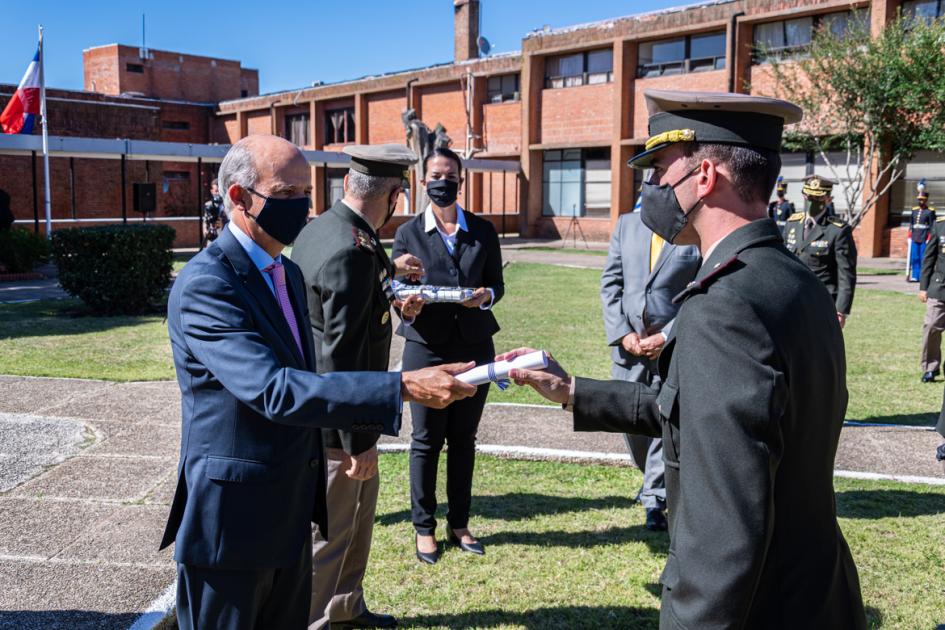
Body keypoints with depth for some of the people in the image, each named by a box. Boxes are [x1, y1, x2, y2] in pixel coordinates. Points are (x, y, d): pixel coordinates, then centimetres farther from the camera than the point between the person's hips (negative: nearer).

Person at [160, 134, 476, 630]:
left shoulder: (288, 273, 9)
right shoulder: (205, 284, -20)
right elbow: (273, 390, -31)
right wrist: (403, 387, -36)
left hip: (290, 515, 8)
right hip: (231, 523, -8)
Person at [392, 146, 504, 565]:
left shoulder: (483, 231, 7)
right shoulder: (408, 233, 2)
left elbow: (497, 283, 8)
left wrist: (486, 295, -15)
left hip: (474, 347, 2)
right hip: (426, 347, -2)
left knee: (464, 438, 11)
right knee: (426, 439, 4)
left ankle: (459, 523, 25)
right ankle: (424, 527, 18)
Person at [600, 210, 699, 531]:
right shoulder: (627, 223, 7)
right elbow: (610, 282, 7)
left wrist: (667, 337, -13)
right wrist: (622, 333, -3)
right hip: (628, 345, 4)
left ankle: (655, 499, 16)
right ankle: (655, 478, 37)